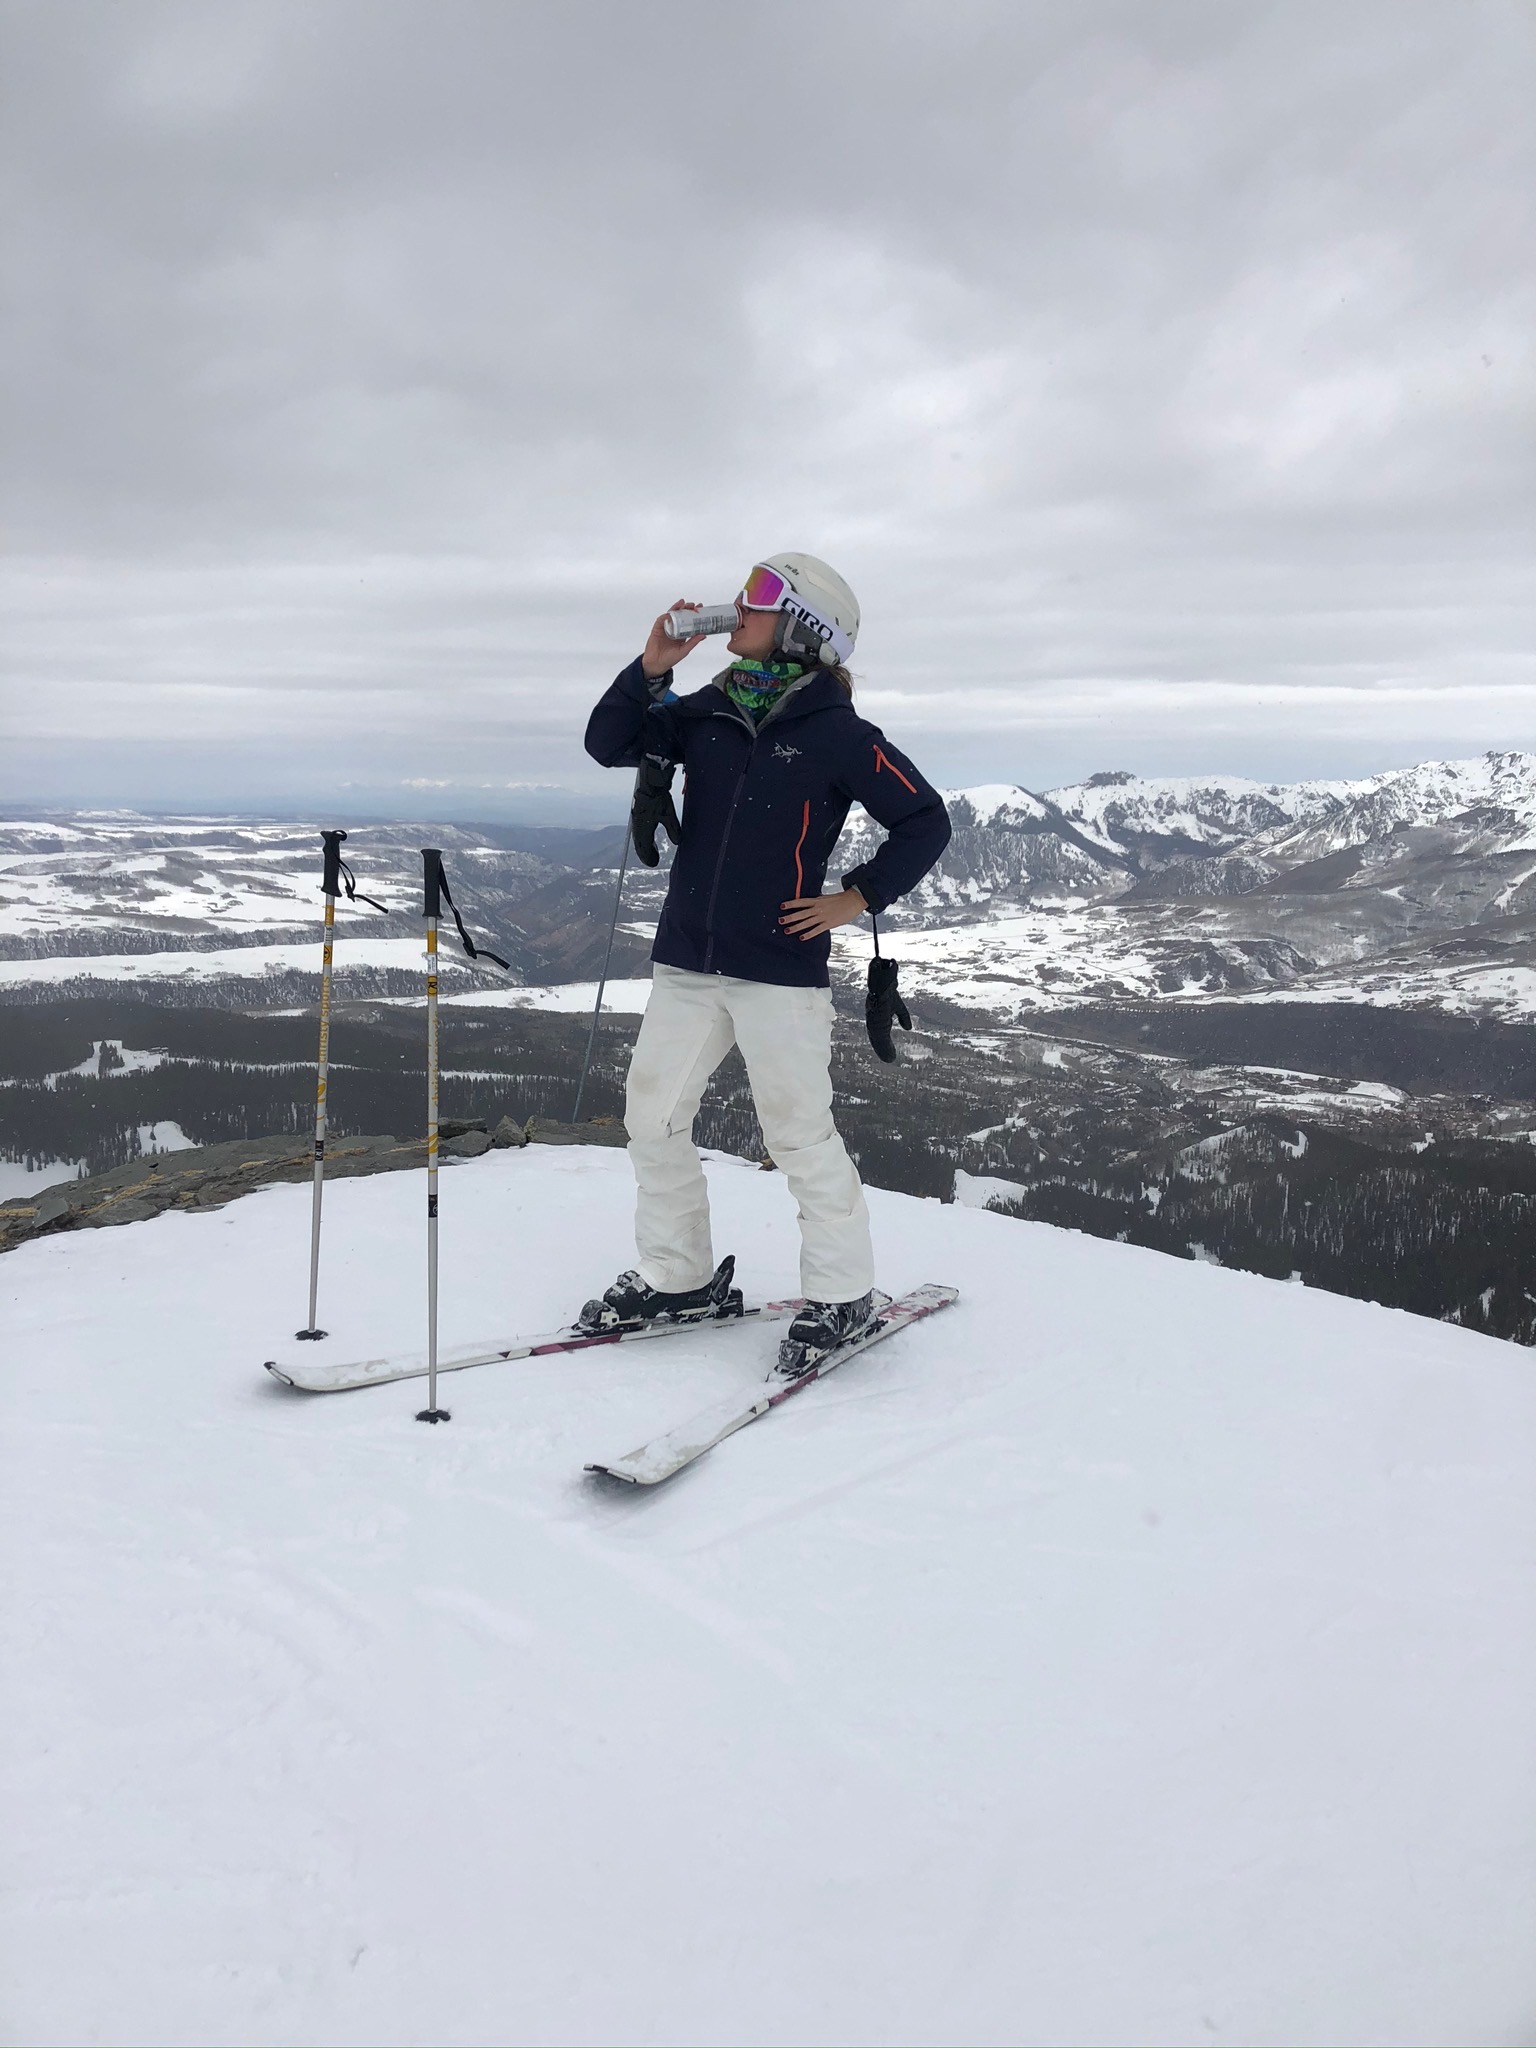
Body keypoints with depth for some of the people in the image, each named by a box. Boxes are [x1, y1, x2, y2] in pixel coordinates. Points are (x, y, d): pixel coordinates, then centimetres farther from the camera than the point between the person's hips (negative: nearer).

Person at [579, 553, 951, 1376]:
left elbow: (925, 822, -2)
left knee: (799, 1135, 0)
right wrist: (652, 669, -7)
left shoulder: (837, 734, -7)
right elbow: (608, 744, 4)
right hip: (686, 963, 6)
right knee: (652, 1117, 10)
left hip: (781, 969, -6)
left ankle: (842, 1295, 17)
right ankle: (678, 1277, 26)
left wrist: (859, 897, -7)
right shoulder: (706, 713, 7)